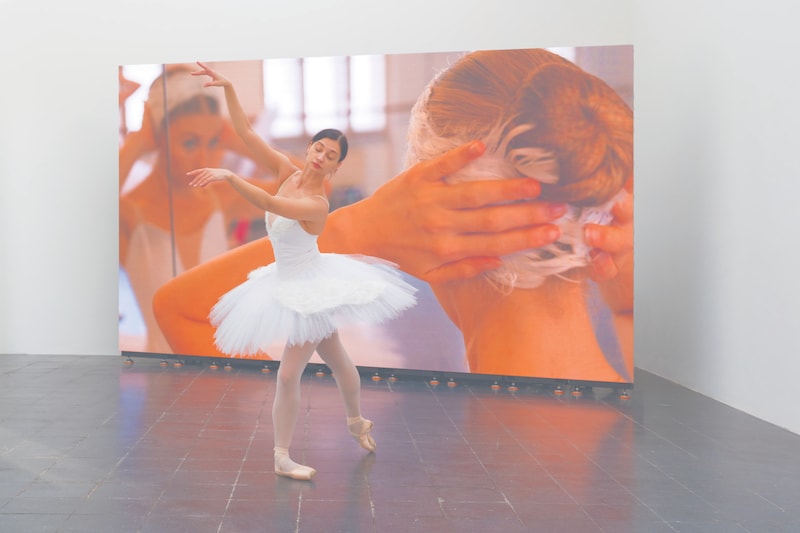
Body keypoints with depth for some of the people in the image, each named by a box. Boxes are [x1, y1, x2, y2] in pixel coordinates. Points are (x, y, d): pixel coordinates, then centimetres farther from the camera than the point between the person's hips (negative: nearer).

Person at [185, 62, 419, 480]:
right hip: (289, 284, 7)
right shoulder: (288, 172, -6)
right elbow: (246, 133, -9)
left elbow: (268, 203, -43)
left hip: (310, 288, -7)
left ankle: (282, 457, 14)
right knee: (335, 357, 21)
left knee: (289, 374, -3)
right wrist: (228, 89, -18)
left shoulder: (316, 204, -26)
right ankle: (357, 422, 38)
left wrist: (229, 177, -50)